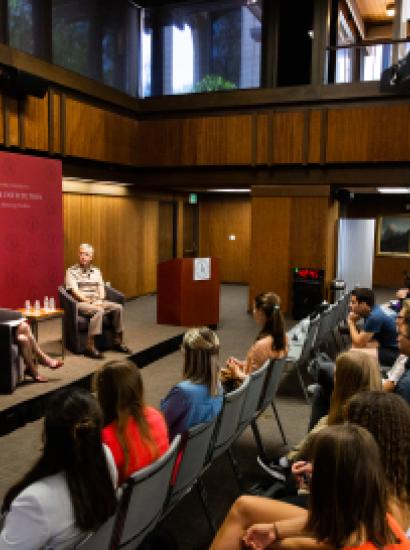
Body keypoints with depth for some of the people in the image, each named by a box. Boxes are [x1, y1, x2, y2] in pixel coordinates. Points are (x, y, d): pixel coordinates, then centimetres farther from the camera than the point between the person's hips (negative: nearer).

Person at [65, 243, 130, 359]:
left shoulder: (96, 271, 18)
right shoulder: (71, 271, 1)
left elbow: (101, 288, 11)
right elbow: (75, 291, -9)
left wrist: (100, 300, -10)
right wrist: (90, 302, -18)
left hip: (97, 302, 6)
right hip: (81, 302, -5)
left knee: (118, 307, -18)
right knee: (99, 311, -35)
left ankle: (118, 341, -9)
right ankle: (90, 346, -37)